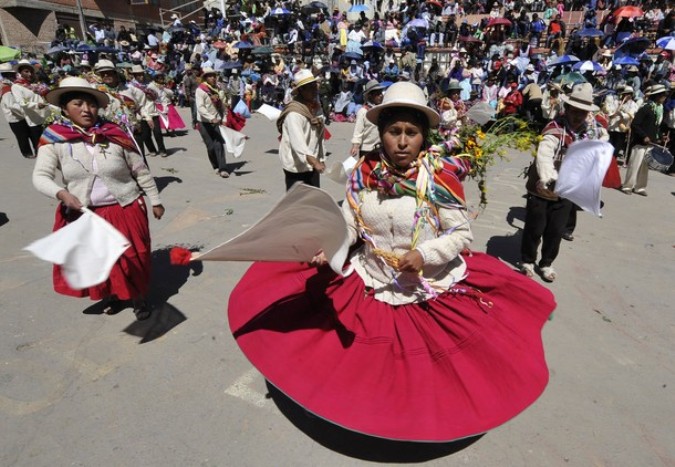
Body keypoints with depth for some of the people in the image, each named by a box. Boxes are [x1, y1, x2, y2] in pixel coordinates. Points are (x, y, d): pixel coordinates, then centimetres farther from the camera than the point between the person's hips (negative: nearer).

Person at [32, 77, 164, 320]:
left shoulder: (115, 135, -7)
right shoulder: (55, 139, -6)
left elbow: (141, 171, -1)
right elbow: (40, 176, -10)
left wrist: (155, 201, 3)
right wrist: (61, 193, -30)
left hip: (125, 210, -1)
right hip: (83, 214, 1)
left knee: (132, 257, 10)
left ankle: (138, 297, 34)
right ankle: (112, 294, 42)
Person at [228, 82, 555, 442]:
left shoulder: (440, 176, -16)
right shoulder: (364, 172, -8)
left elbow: (462, 234, -11)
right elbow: (348, 224, -7)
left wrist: (424, 254, -25)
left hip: (431, 293, -2)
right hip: (369, 285, 3)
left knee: (426, 364, 15)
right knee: (369, 364, 17)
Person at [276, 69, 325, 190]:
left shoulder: (314, 107, 7)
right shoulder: (294, 113, -21)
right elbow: (297, 142, -32)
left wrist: (320, 160, 11)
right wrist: (314, 162, -42)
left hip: (312, 164, 8)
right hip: (296, 166, -8)